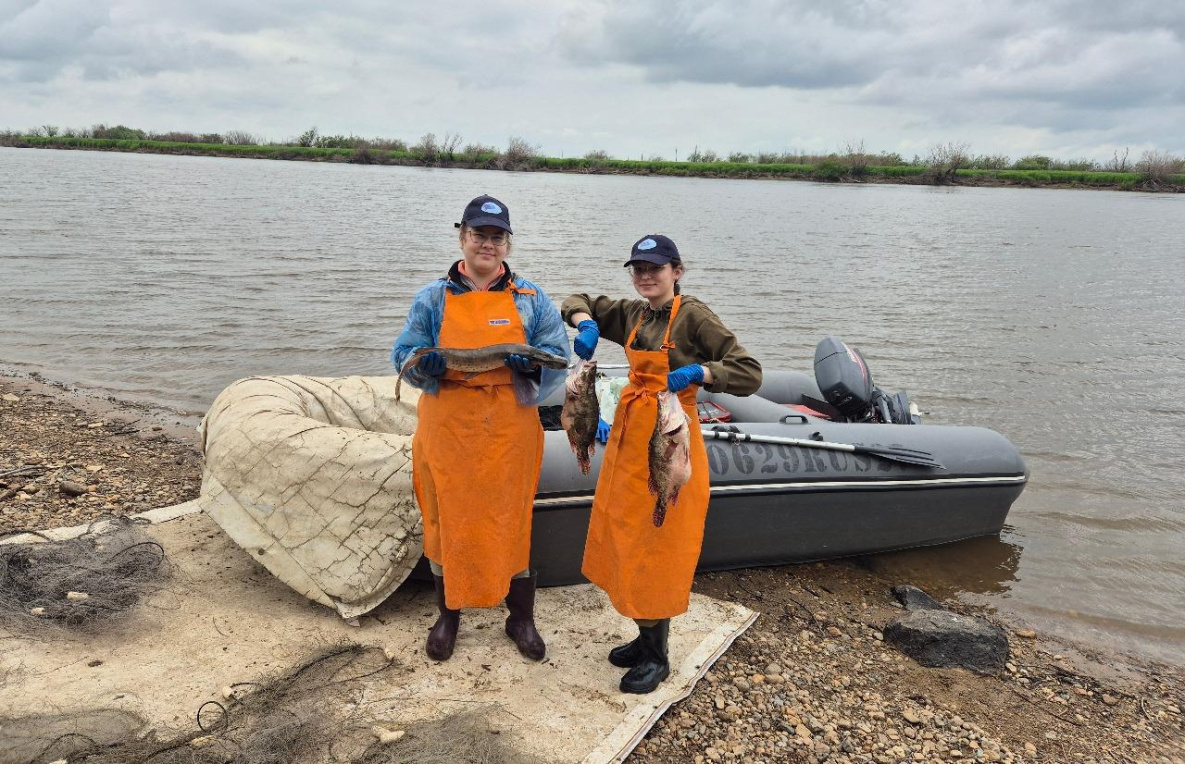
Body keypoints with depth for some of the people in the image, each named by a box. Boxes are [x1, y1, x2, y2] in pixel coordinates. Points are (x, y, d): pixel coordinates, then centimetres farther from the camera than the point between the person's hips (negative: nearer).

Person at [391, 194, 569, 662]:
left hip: (510, 429, 0)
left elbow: (558, 356, 3)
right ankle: (448, 615, 27)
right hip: (448, 427, 0)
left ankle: (521, 617, 25)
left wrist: (529, 361, -19)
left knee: (511, 519, 7)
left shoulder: (530, 299, 6)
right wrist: (428, 362, -19)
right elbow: (404, 355, 4)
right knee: (448, 518, 7)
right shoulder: (433, 298, 6)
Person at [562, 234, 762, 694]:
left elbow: (750, 374, -15)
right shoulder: (632, 314, 8)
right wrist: (587, 325, -1)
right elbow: (578, 303, 21)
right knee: (626, 541, 13)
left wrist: (697, 371, -29)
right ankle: (646, 638, 31)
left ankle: (657, 657, 18)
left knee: (657, 547, 1)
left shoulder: (694, 316, -11)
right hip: (629, 434, 7)